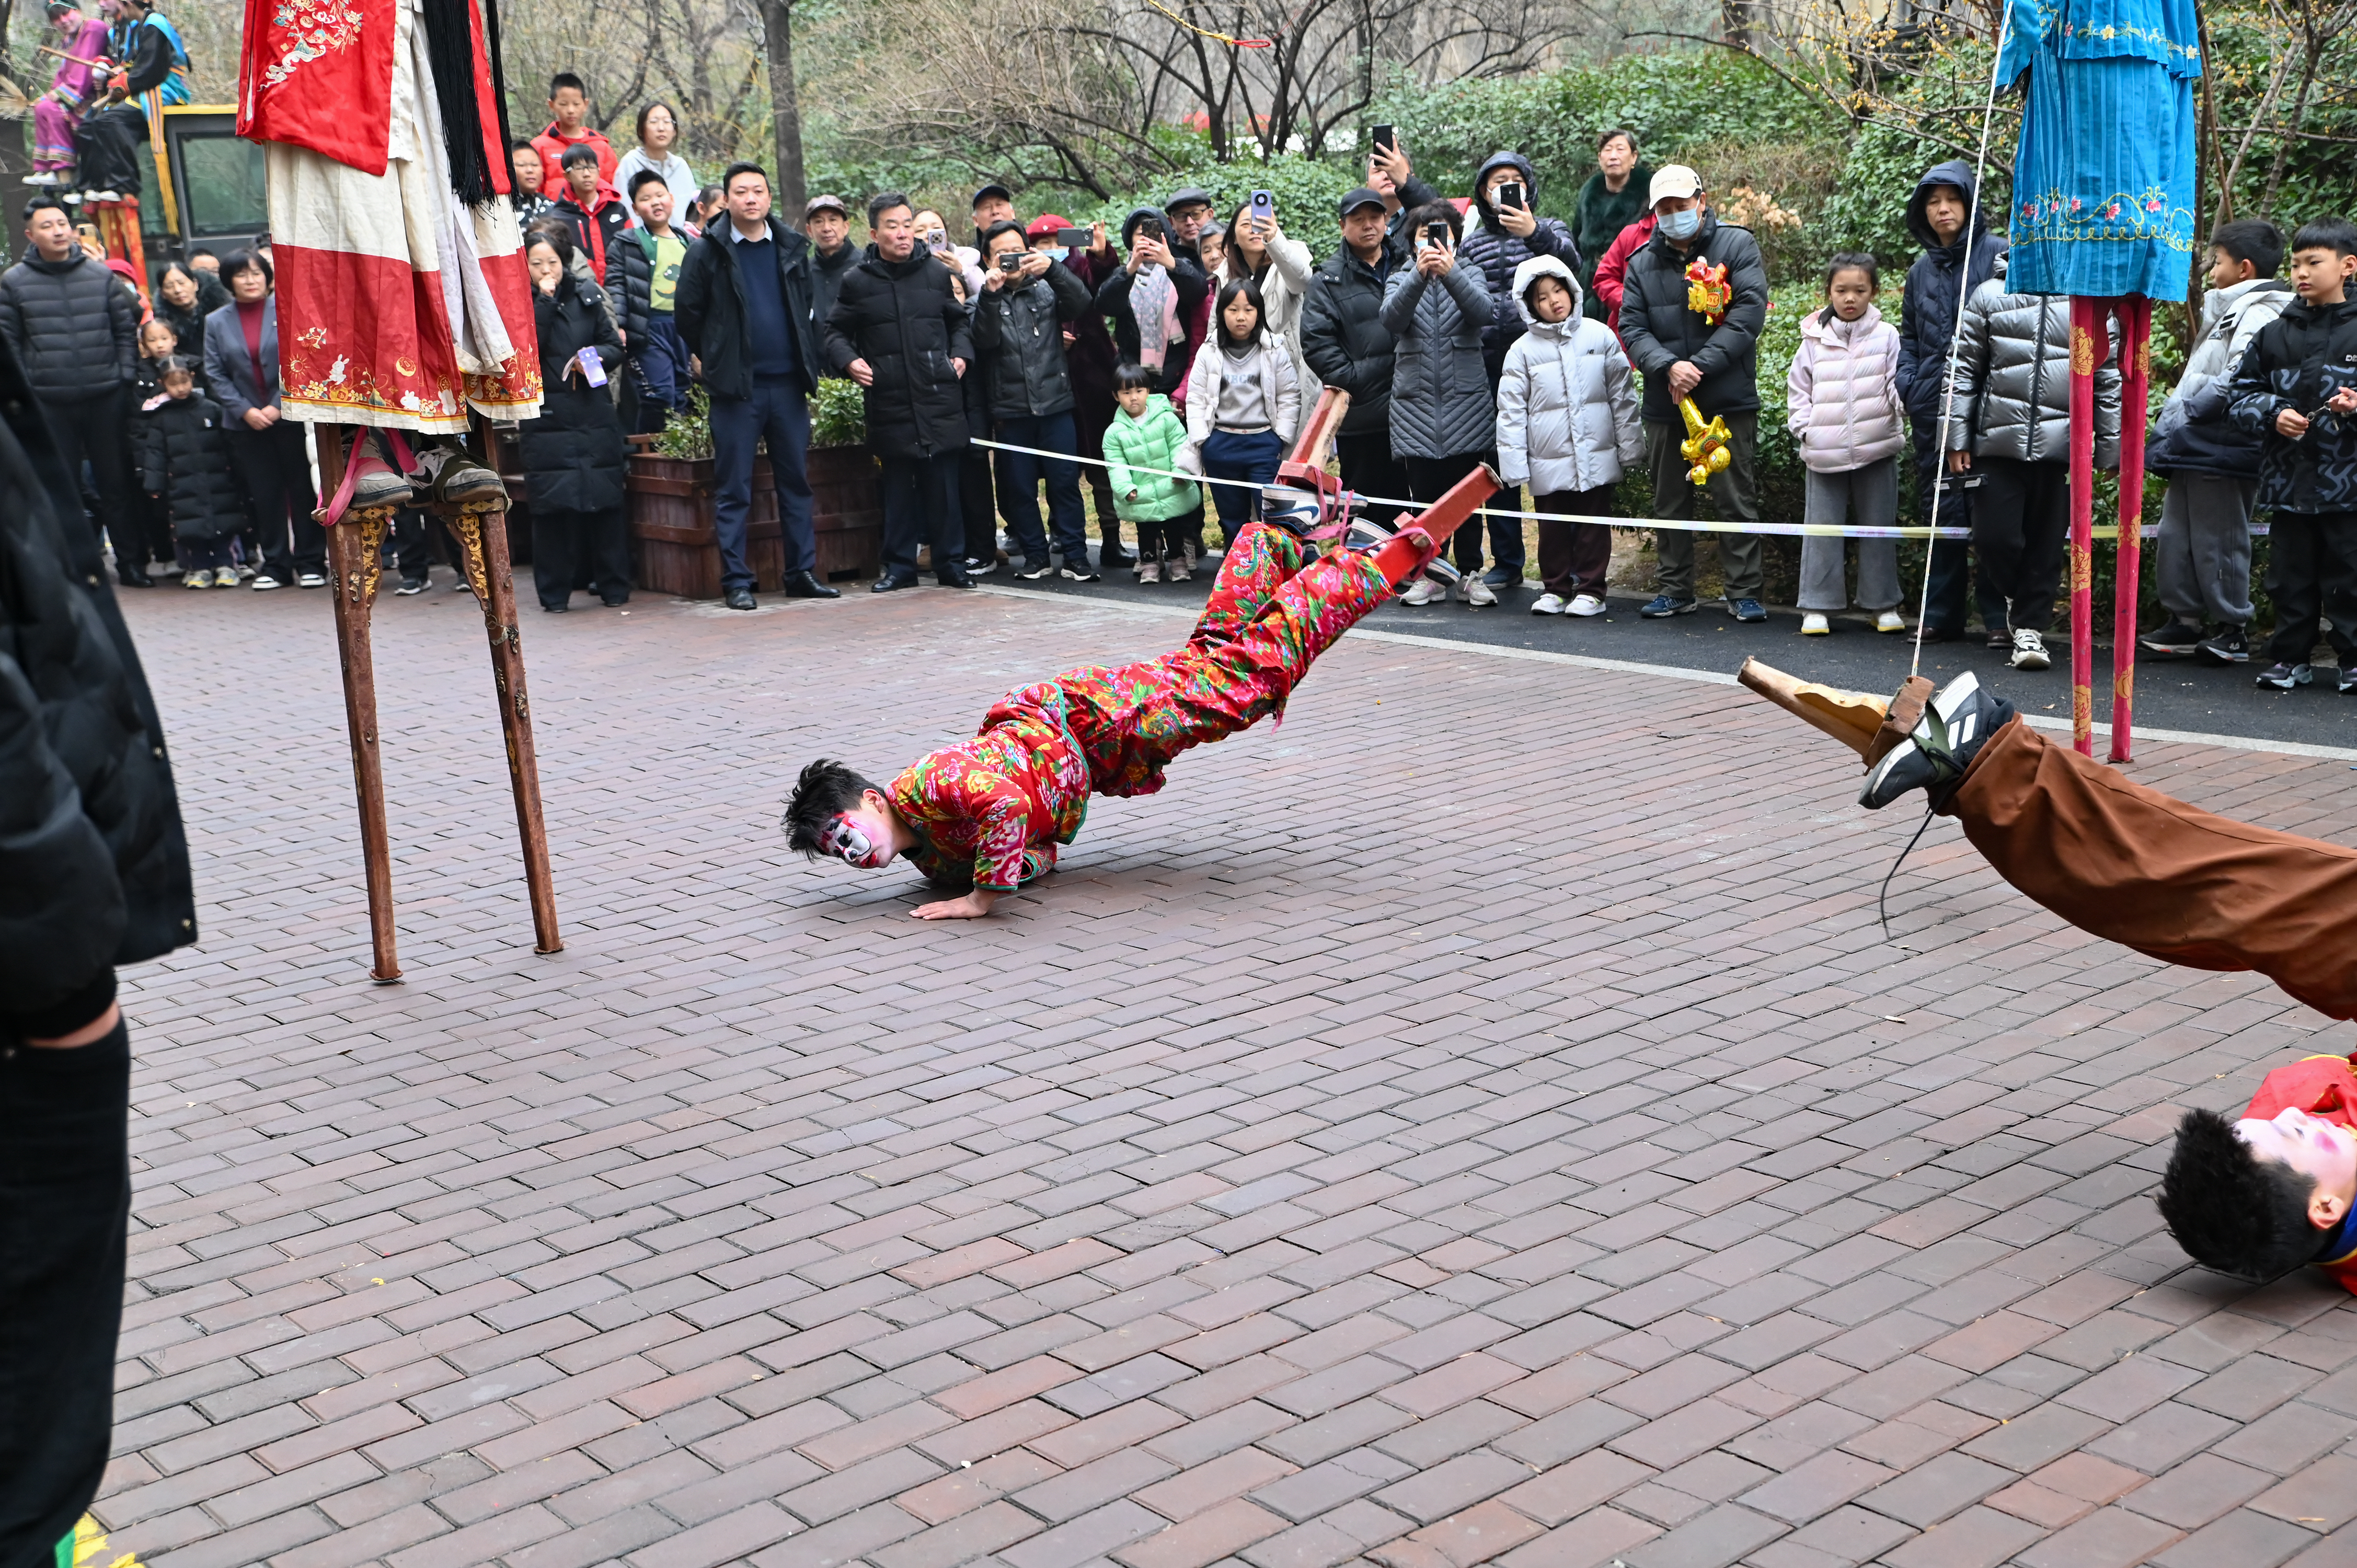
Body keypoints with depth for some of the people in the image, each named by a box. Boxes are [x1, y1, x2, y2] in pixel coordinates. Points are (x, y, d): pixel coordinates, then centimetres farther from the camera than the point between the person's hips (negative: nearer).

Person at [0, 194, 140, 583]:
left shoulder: (101, 275, 6)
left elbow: (126, 329, 10)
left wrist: (125, 375, 2)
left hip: (105, 398, 1)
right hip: (50, 403, -1)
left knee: (116, 483, 6)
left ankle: (130, 561, 13)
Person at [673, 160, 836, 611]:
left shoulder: (792, 248, 9)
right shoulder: (707, 252, -1)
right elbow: (686, 313, 3)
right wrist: (714, 361, 7)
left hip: (787, 383, 3)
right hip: (736, 388, -3)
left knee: (797, 482, 7)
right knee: (733, 489, -1)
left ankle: (803, 573, 13)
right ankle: (736, 581, 4)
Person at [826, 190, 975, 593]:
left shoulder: (937, 272, 9)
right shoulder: (858, 281, 5)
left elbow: (959, 321, 22)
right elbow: (835, 331, 14)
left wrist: (961, 353, 7)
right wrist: (848, 360, -4)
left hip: (940, 398, 1)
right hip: (890, 402, -1)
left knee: (944, 484, 2)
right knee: (898, 487, 4)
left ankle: (949, 563, 11)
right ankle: (899, 566, 13)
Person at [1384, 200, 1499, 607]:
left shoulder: (1469, 277, 9)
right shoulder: (1400, 280, 10)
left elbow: (1484, 313, -14)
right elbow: (1391, 319, -13)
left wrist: (1450, 273, -29)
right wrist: (1419, 275, -28)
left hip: (1466, 402, 0)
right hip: (1416, 403, 1)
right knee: (1424, 493, 2)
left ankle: (1471, 573, 10)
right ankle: (1431, 574, 12)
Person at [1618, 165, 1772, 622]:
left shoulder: (1737, 245, 1)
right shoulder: (1642, 263, 11)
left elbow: (1749, 312, -10)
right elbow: (1632, 328, 3)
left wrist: (1699, 366, -16)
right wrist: (1668, 367, -17)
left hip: (1729, 400, -4)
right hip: (1664, 404, 4)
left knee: (1736, 499, -1)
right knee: (1670, 501, 10)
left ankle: (1744, 592, 6)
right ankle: (1676, 590, 21)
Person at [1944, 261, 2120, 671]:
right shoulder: (1989, 296, 7)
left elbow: (2110, 378, 11)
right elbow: (1964, 371, 8)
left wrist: (2111, 448, 7)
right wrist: (1957, 439, 3)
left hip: (2062, 444, 0)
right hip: (1999, 441, 0)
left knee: (2047, 541, 3)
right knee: (1994, 536, -4)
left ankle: (2030, 626, 14)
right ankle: (2016, 597, 25)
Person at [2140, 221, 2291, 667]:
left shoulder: (2258, 316, -14)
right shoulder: (2230, 311, 20)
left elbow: (2238, 382, -25)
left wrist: (2188, 412, -17)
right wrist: (2175, 419, 14)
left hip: (2222, 448, -10)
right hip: (2197, 446, 10)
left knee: (2217, 540, -3)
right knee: (2177, 532, 11)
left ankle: (2233, 628, 6)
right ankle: (2185, 622, 18)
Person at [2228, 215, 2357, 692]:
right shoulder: (2276, 335, 9)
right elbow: (2244, 393, 10)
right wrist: (2273, 414, -7)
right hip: (2289, 478, 3)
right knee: (2290, 576, 9)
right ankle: (2290, 657, 18)